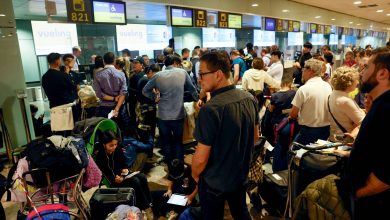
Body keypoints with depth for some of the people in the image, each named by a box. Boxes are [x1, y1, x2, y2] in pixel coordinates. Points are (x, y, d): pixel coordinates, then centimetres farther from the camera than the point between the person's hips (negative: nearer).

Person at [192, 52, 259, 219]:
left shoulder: (210, 109, -31)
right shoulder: (249, 98, -8)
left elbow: (201, 158, -26)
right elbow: (255, 136, 5)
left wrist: (195, 175, -5)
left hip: (214, 182, -6)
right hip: (241, 175, 6)